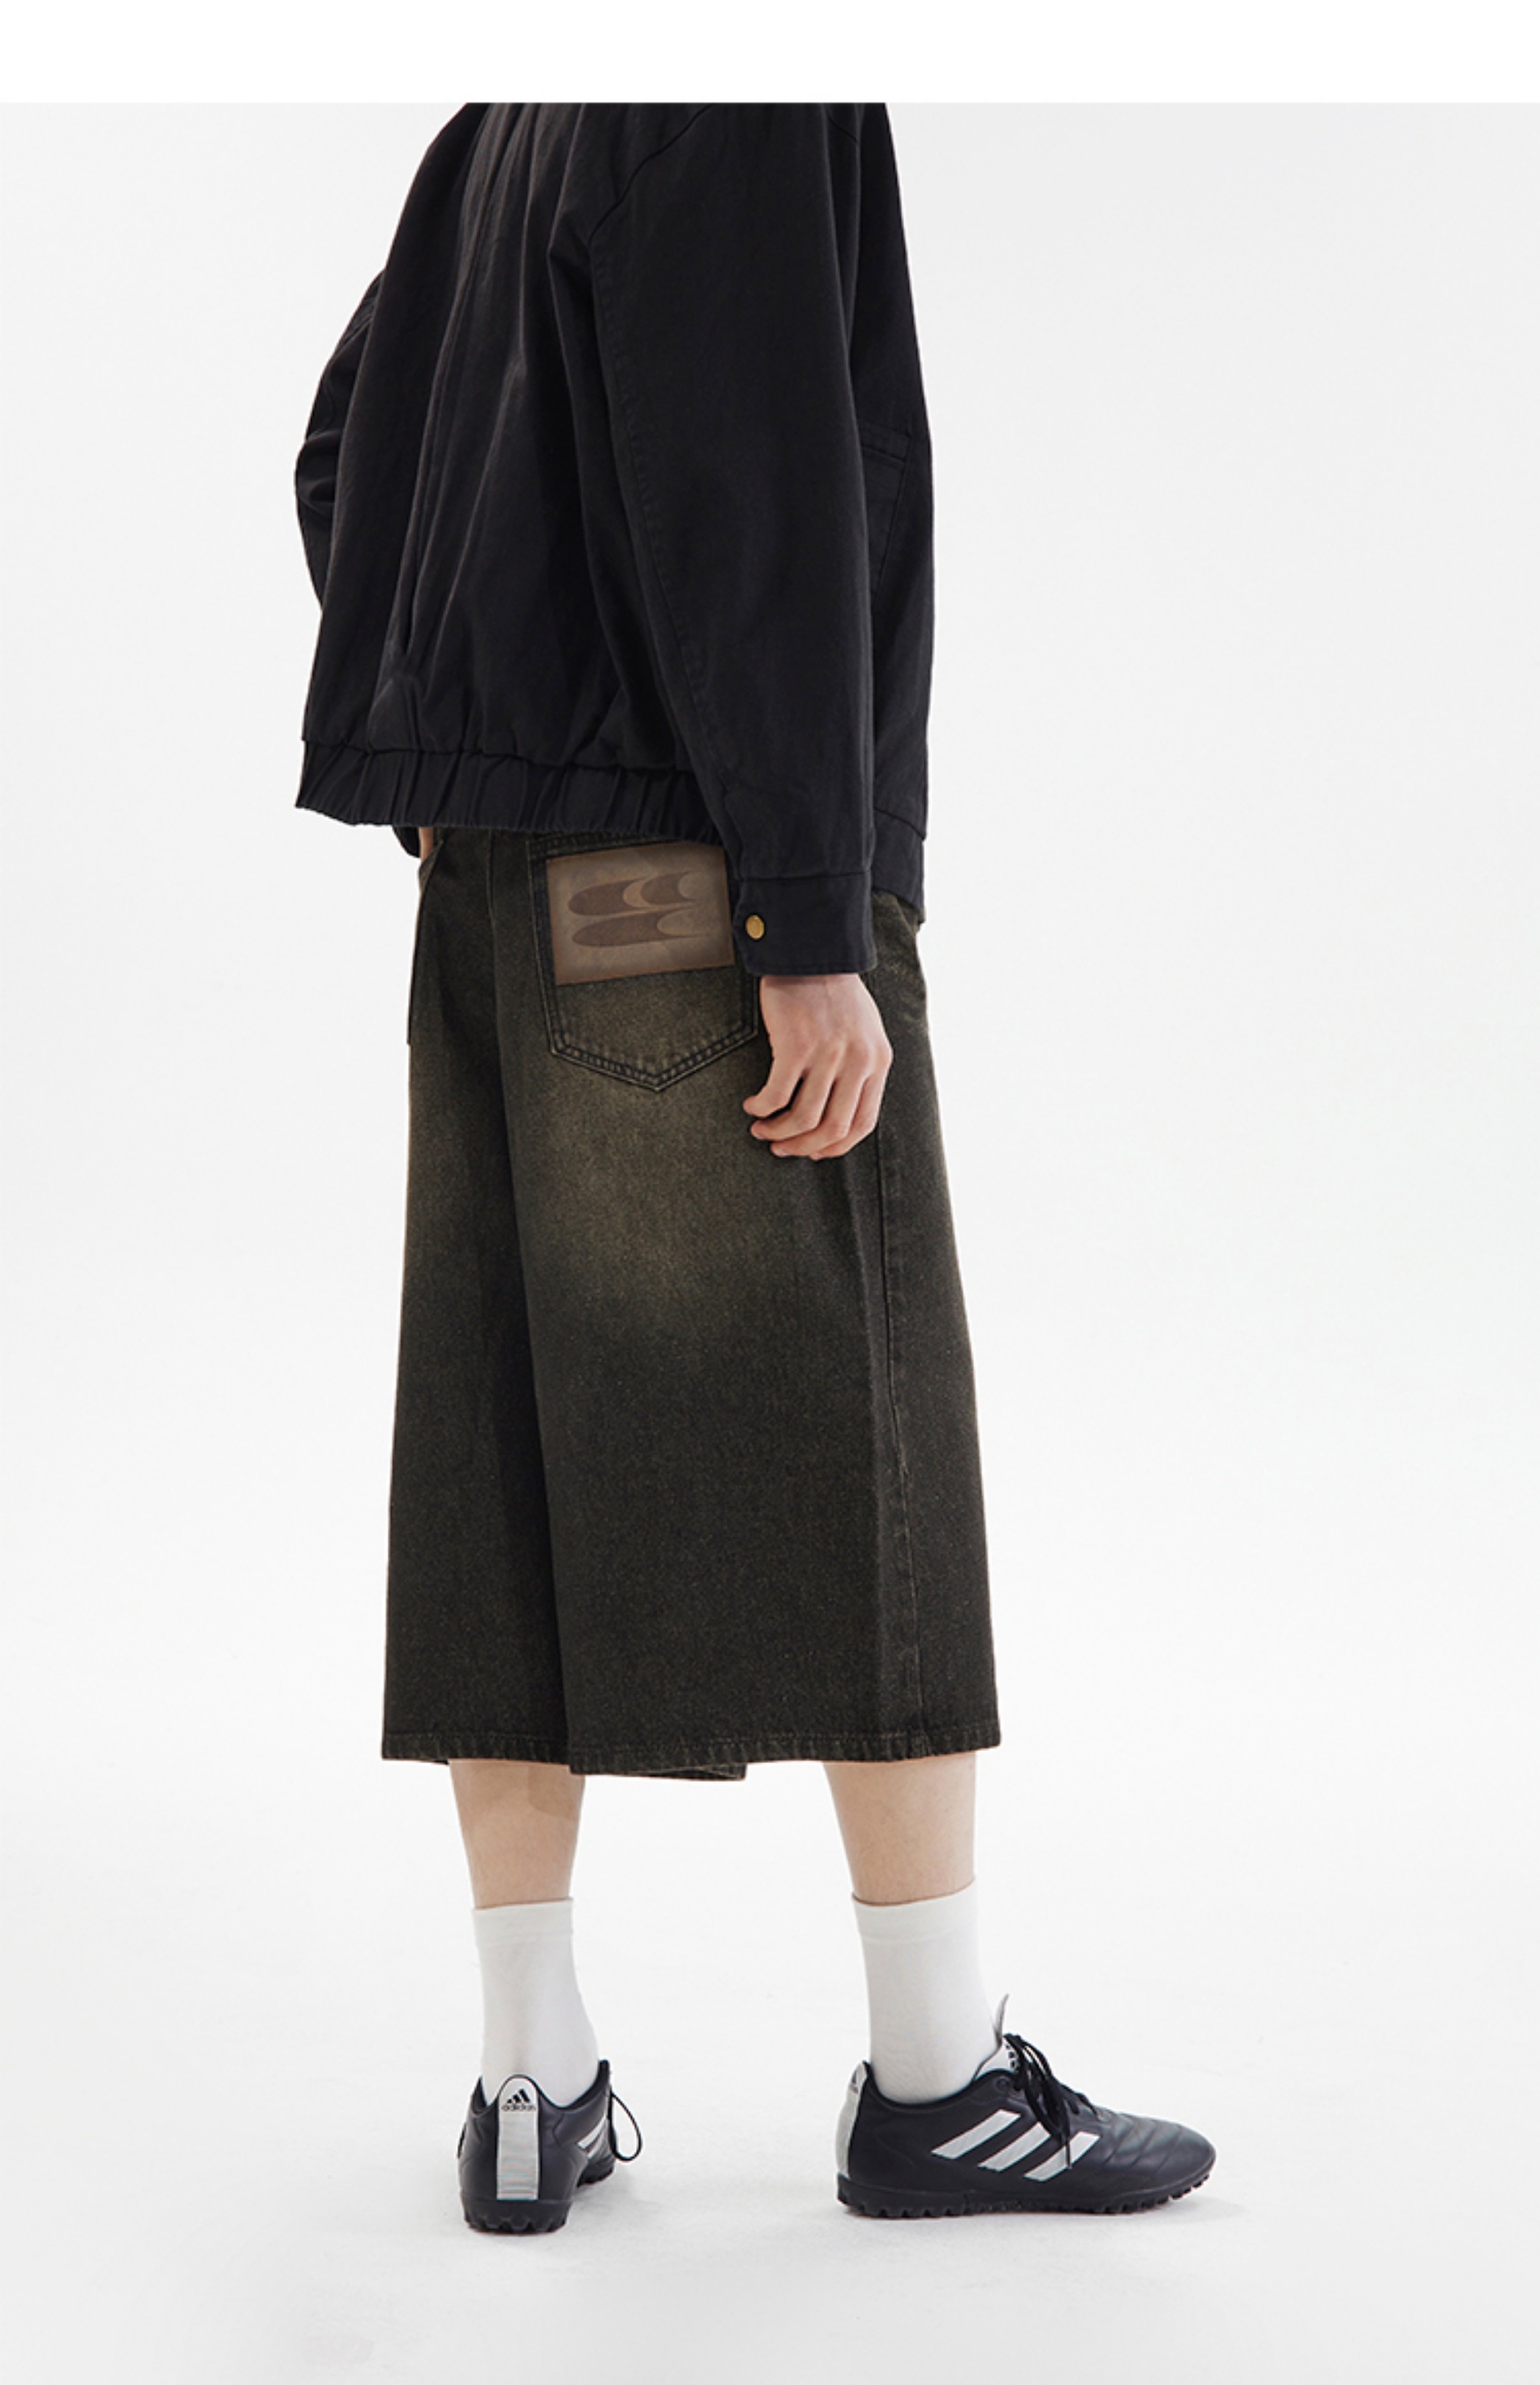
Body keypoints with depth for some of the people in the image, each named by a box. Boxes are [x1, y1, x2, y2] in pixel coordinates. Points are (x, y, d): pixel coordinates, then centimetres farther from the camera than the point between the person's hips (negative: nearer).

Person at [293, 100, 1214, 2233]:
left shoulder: (515, 122, 18)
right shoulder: (760, 103, -10)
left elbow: (346, 454, 25)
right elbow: (749, 512, -20)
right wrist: (813, 937, -20)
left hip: (516, 896, 9)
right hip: (705, 895, -8)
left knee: (523, 1465, 6)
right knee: (874, 1465, -1)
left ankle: (536, 2086, 10)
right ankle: (941, 2081, 7)